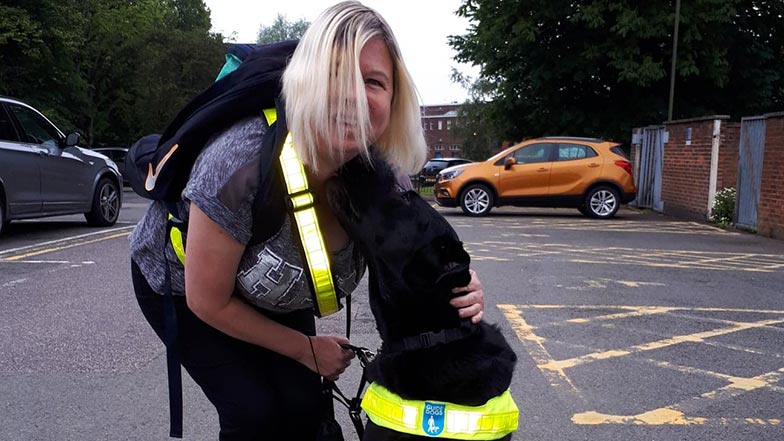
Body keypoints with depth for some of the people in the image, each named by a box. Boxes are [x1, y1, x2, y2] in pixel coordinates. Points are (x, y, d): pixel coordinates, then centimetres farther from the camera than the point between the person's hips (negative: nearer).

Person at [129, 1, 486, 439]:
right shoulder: (244, 160, -39)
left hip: (275, 295, 4)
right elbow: (208, 302, -25)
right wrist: (307, 349, -14)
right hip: (180, 285, -4)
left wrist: (457, 288, -30)